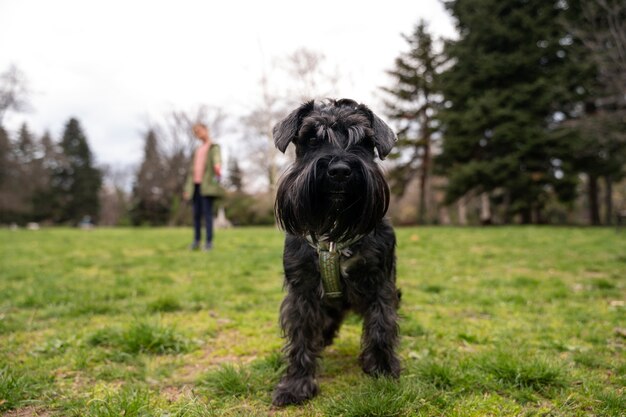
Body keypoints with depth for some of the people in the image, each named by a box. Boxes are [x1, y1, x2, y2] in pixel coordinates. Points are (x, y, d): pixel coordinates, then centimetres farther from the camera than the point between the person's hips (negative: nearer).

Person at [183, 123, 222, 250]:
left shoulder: (214, 147, 4)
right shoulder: (198, 150, 24)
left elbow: (217, 159, -19)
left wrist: (218, 168, -42)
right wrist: (188, 188, 19)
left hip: (207, 185, -6)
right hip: (196, 185, 6)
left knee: (207, 212, -9)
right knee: (196, 214, 5)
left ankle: (209, 242, -6)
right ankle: (196, 241, 11)